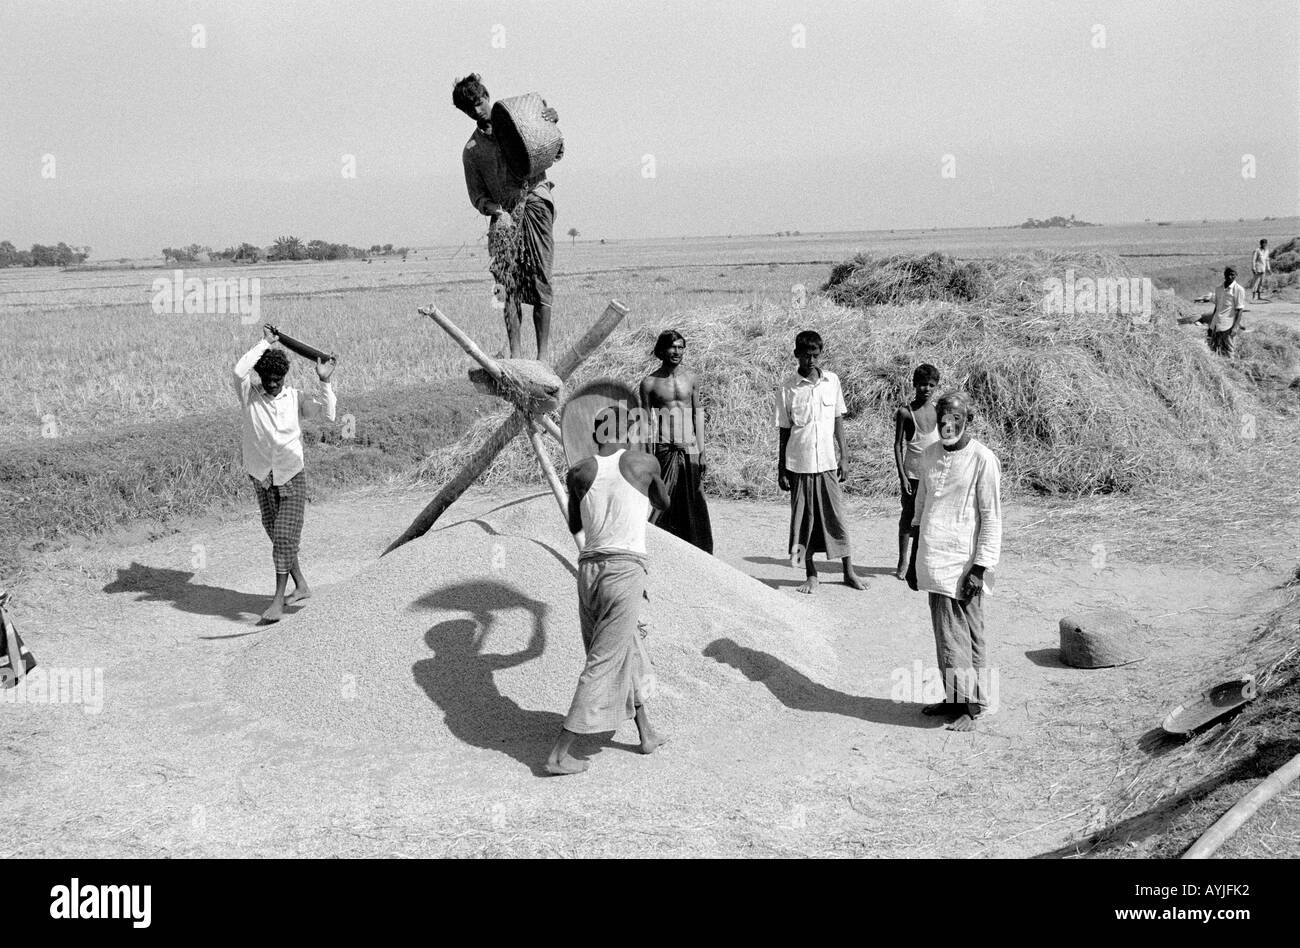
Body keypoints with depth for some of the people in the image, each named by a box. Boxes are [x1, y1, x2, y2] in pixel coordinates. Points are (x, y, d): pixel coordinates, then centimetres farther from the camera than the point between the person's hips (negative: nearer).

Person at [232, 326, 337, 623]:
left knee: (285, 536, -10)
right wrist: (264, 343, -19)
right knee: (278, 536, 11)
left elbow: (327, 414, -11)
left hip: (293, 478, -1)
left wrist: (324, 381, -21)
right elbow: (238, 371, -26)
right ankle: (301, 586, 28)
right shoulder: (248, 394, -6)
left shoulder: (295, 398, -3)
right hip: (263, 481, 2)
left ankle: (278, 600, -5)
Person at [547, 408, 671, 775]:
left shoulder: (579, 472, 6)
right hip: (625, 569, -5)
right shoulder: (644, 462, 1)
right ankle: (560, 752, -3)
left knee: (628, 650, 22)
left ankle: (646, 733, 33)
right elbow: (664, 502, 21)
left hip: (588, 568, 5)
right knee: (605, 664, -1)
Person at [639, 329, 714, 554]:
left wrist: (701, 452, 6)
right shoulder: (650, 382, 0)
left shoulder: (691, 379, 9)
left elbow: (698, 415, 12)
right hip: (662, 450, -3)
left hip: (689, 450, 3)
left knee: (693, 506, 4)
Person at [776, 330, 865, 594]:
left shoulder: (832, 381, 2)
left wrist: (844, 457, 6)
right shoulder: (787, 387, -4)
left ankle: (849, 572, 14)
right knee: (804, 520, 5)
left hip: (827, 463, 1)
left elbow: (838, 421, 9)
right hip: (799, 464, -1)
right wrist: (781, 470, 0)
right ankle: (811, 576, 16)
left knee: (836, 516, 4)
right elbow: (784, 431, 0)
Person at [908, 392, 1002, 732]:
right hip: (933, 563, 6)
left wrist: (979, 569, -13)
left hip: (964, 564, -6)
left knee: (969, 636, 1)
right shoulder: (930, 455, 10)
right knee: (944, 634, 13)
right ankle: (952, 698, 24)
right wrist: (915, 560, 17)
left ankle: (972, 707, 10)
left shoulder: (983, 460, -9)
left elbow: (992, 519, -9)